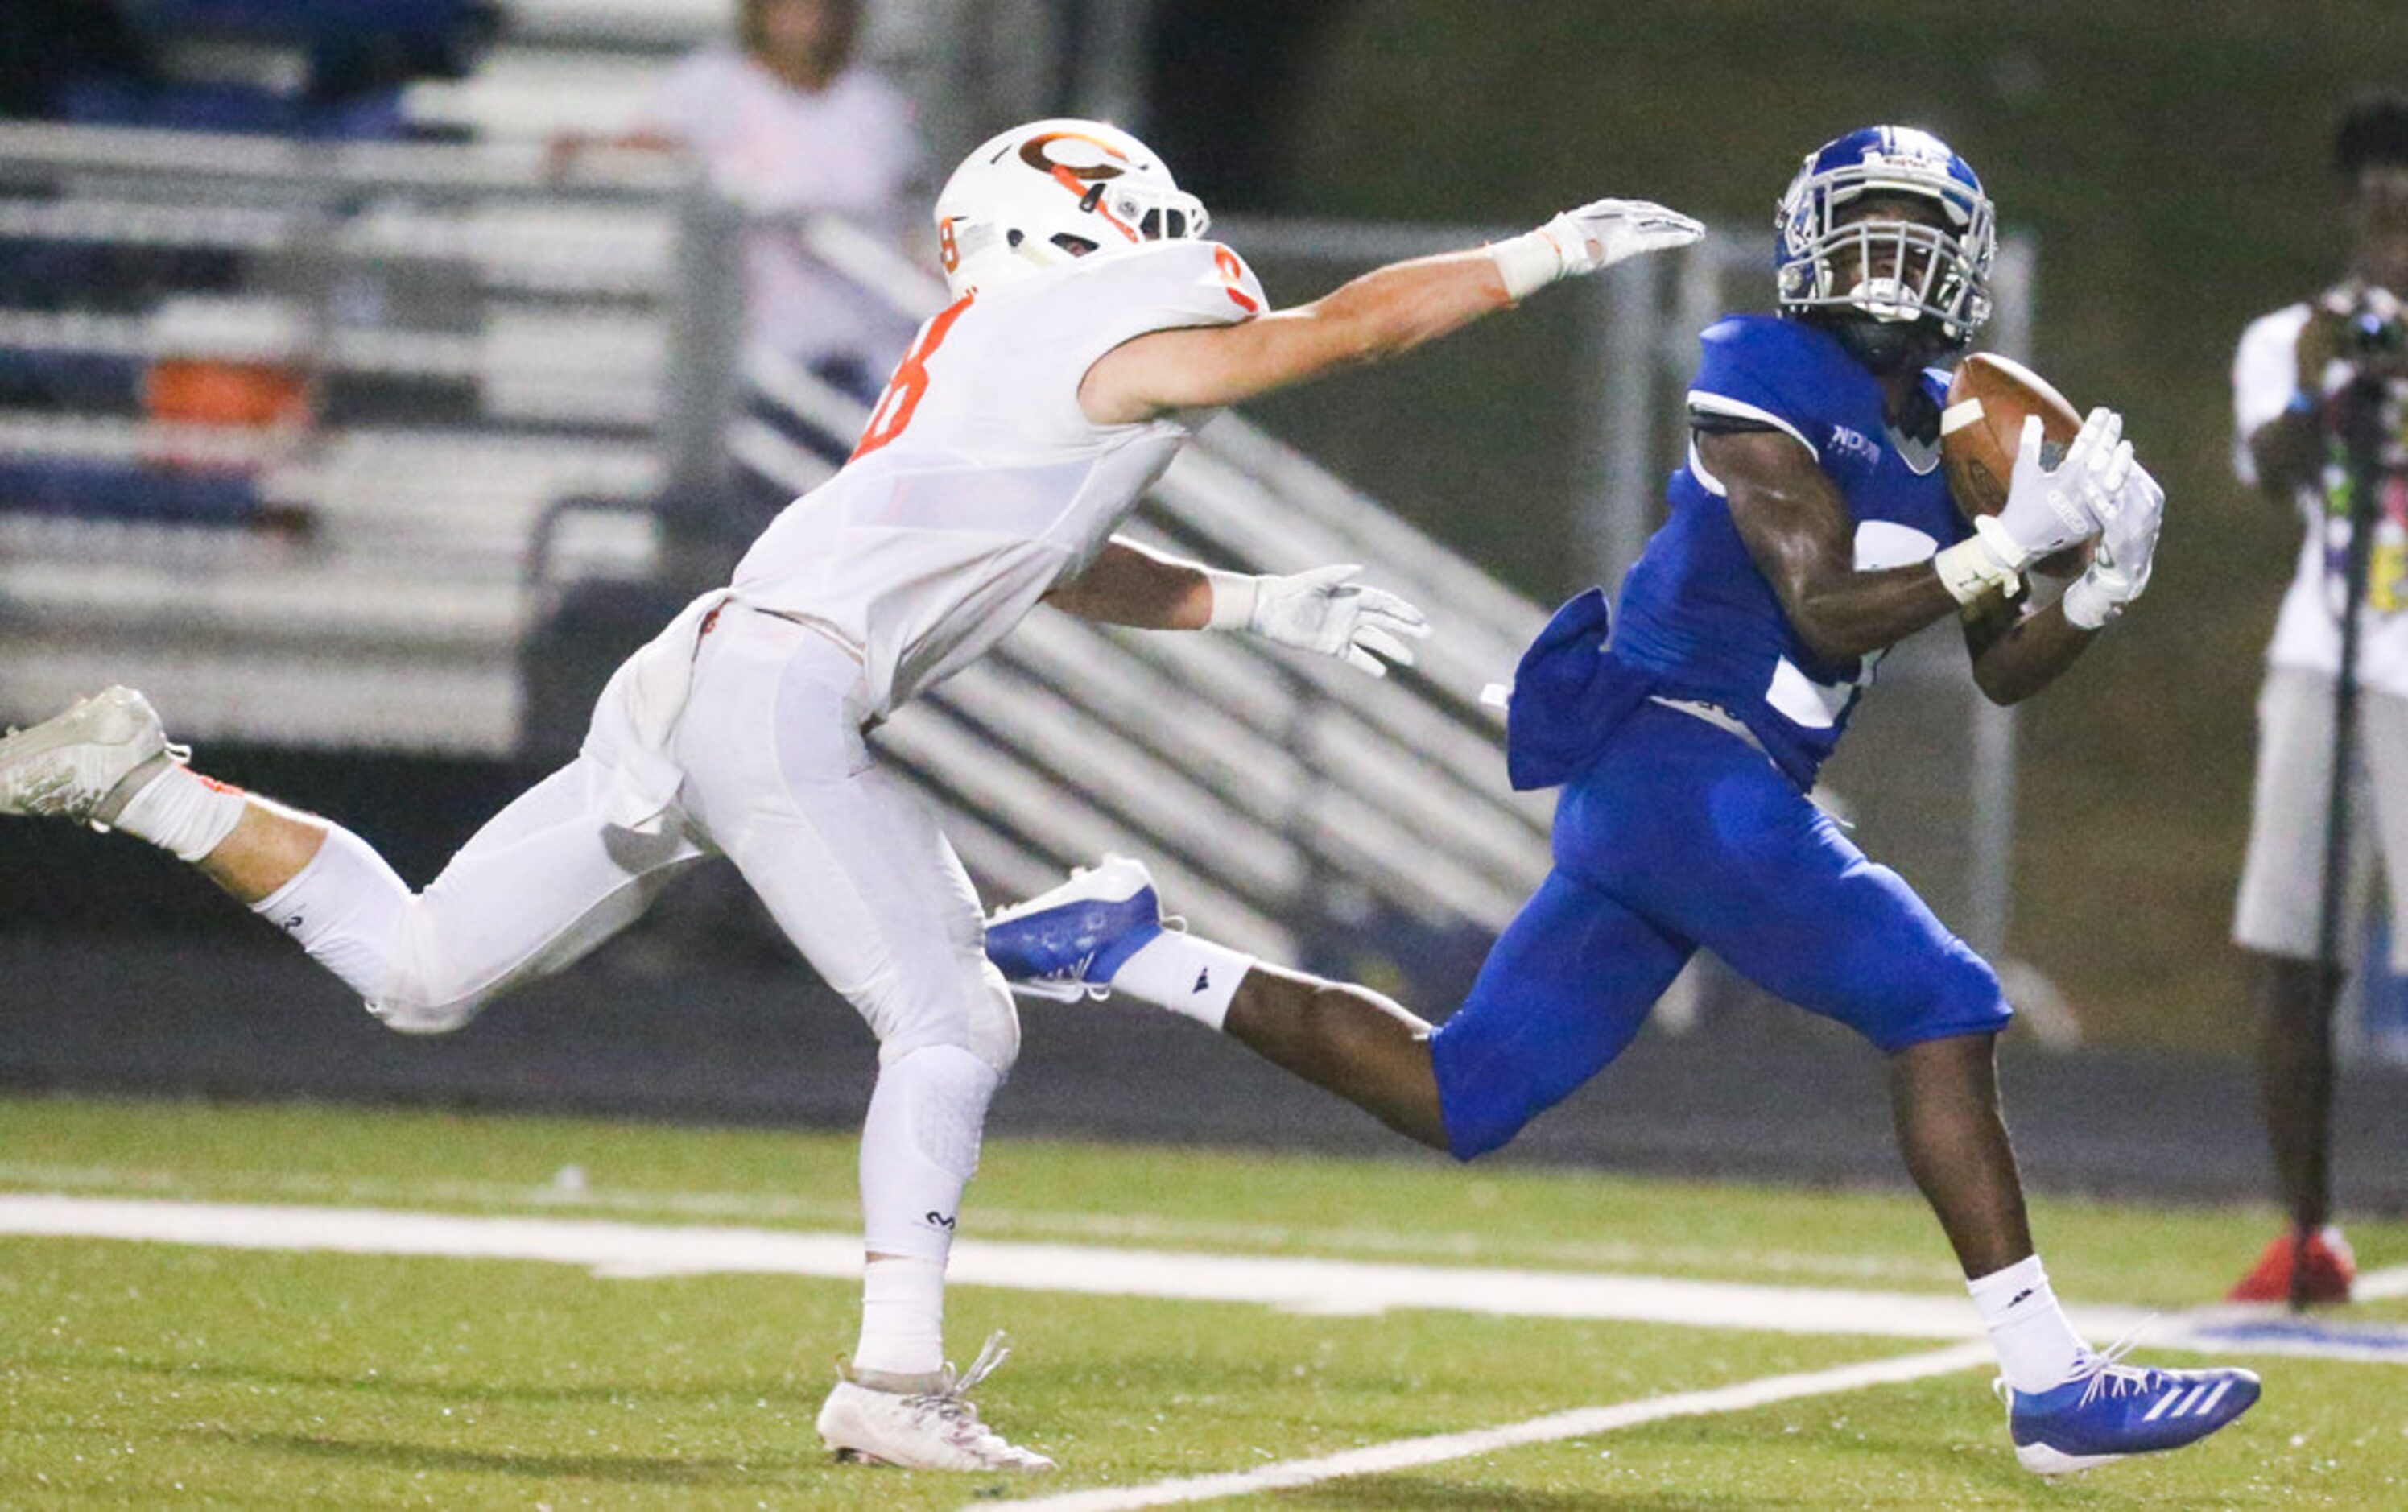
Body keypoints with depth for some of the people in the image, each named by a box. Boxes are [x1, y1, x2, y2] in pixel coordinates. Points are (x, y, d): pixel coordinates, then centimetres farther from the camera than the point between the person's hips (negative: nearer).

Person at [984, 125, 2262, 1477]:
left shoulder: (1939, 429, 16)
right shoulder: (1772, 389, -9)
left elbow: (2002, 671, 17)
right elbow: (1828, 611, -17)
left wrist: (2102, 592, -1)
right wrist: (2009, 545, -21)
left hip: (1723, 791, 9)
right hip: (1679, 765, -9)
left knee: (1461, 1099, 10)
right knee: (1940, 1007, -15)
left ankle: (1132, 951, 18)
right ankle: (2052, 1385, -15)